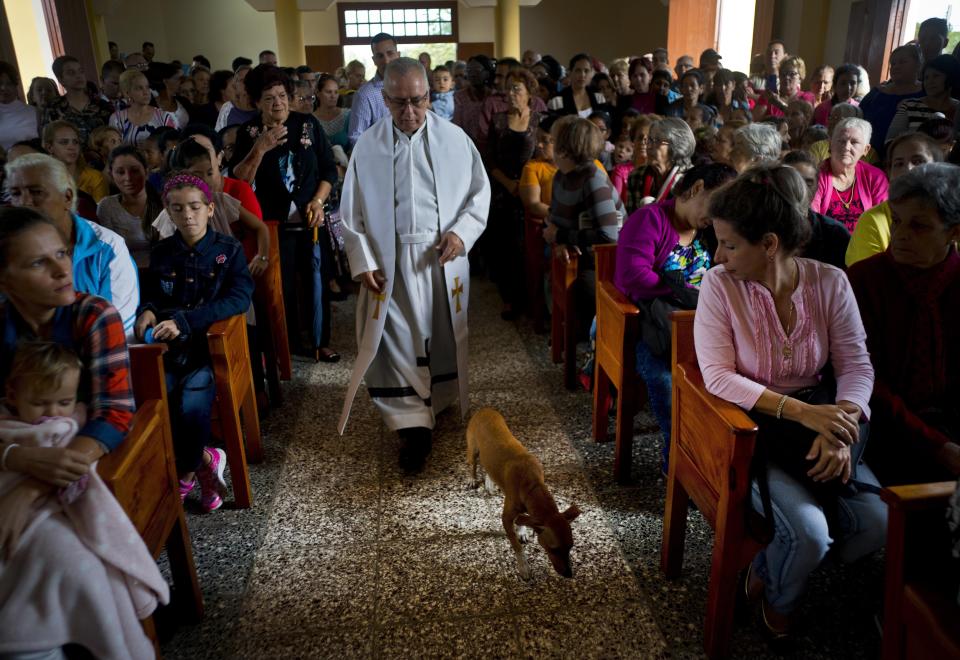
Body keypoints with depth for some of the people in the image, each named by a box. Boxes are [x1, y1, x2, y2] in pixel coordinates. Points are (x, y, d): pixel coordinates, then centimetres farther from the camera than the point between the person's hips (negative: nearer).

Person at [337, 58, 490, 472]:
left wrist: (461, 231, -10)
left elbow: (480, 192, 7)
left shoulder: (454, 139, 0)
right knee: (395, 341, -3)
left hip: (443, 258, 1)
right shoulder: (367, 145, 1)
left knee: (444, 336, 12)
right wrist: (362, 261, -6)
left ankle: (441, 399, 36)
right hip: (390, 262, 0)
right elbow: (352, 210, 3)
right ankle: (414, 426, 5)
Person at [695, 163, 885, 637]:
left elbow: (856, 365, -5)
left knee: (877, 522, -13)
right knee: (809, 532, -21)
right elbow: (718, 377, -19)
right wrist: (801, 412, -28)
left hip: (815, 418, 4)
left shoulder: (830, 282, -7)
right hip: (749, 427, -3)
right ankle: (776, 595, 18)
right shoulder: (718, 284, -14)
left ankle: (782, 567, 19)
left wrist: (839, 429, -23)